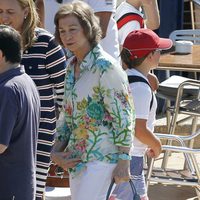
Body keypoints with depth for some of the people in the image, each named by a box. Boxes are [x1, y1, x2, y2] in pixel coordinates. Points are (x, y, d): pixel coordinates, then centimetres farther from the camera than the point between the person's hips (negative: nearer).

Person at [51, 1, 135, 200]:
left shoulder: (106, 67, -14)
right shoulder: (72, 67, 11)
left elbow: (124, 118, -15)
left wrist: (123, 162, -16)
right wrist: (56, 151, 5)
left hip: (101, 159, -8)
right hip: (77, 158, 8)